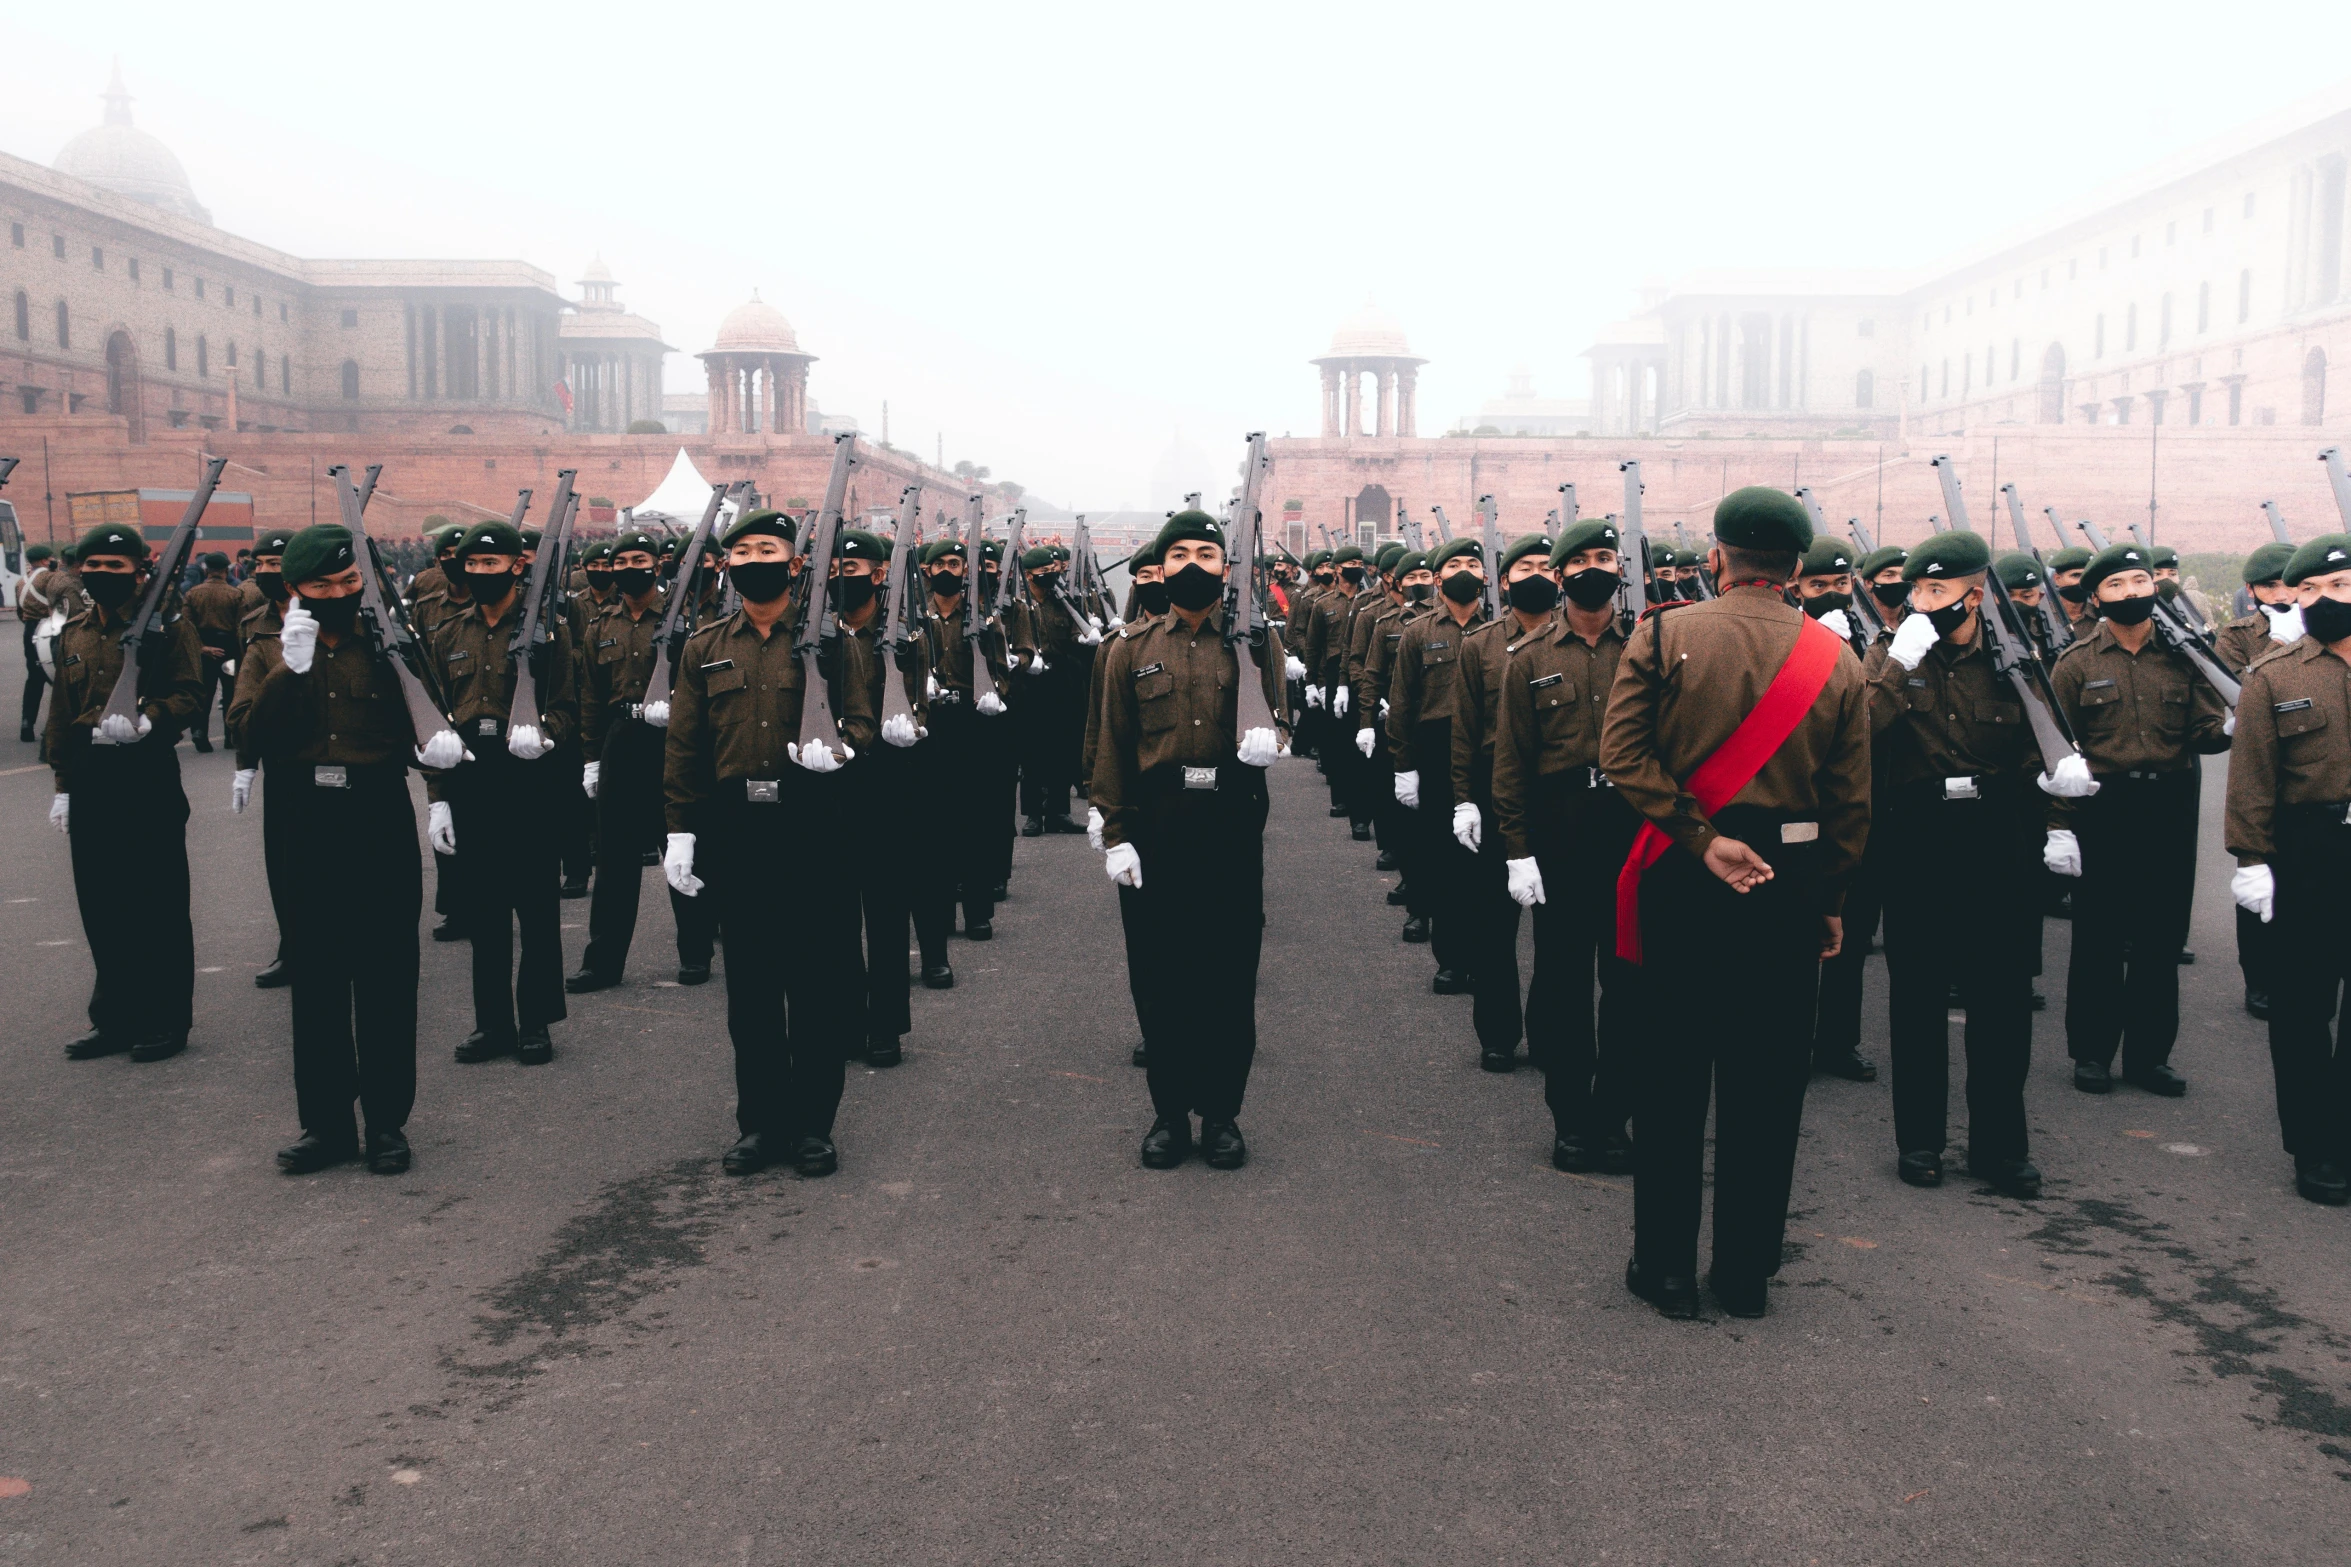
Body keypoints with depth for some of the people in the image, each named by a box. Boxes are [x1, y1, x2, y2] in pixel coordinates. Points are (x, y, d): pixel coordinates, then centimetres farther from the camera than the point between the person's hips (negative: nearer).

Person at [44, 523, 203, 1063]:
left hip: (150, 780, -6)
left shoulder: (167, 625, -3)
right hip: (90, 785, 6)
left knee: (158, 906, 0)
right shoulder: (73, 634, 15)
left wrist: (146, 722, -28)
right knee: (101, 907, 10)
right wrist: (63, 784, 15)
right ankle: (116, 1018, 21)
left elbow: (185, 695, -9)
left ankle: (167, 1019, 10)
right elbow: (61, 714, 19)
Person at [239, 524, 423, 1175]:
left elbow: (418, 731, 0)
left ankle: (387, 1122, 13)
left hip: (381, 833, -2)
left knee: (385, 978, 3)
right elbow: (256, 737, -6)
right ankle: (325, 1122, 18)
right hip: (304, 835, 2)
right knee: (316, 982, 7)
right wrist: (291, 667, -17)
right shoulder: (275, 652, 9)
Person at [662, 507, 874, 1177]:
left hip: (812, 831, -2)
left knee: (819, 983, 2)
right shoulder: (705, 648, 10)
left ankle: (813, 1124, 14)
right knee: (750, 984, 8)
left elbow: (862, 721, 4)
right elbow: (683, 746, 10)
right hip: (734, 835, 2)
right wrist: (680, 830, 3)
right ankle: (761, 1122, 19)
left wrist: (836, 748, -19)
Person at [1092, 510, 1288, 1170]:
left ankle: (1222, 1113, 18)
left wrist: (1268, 736, -23)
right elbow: (1113, 748, 5)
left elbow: (1279, 713, 2)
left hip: (1234, 825, 0)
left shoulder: (1255, 640, 5)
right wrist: (1115, 834, -3)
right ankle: (1170, 1111, 19)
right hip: (1157, 830, 1)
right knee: (1162, 973, 6)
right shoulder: (1132, 650, 6)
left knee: (1231, 973, 5)